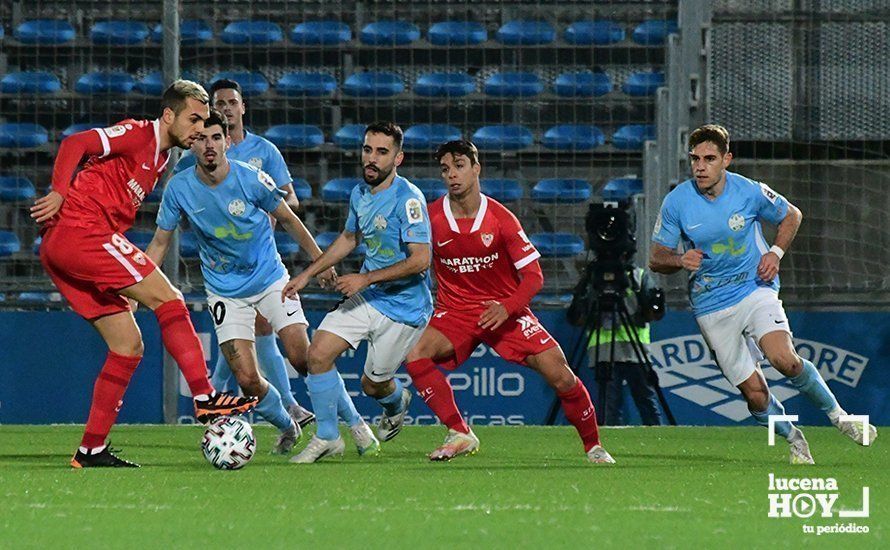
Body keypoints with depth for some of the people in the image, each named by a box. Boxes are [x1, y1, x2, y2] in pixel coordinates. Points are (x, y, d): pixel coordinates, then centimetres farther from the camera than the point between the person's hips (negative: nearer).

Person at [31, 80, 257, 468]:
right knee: (168, 299, -13)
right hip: (79, 231, -10)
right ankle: (204, 398, -16)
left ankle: (91, 450, 6)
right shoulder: (138, 135, -5)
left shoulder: (160, 159, 22)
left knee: (128, 345, 7)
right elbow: (75, 144, -15)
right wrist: (60, 193, -27)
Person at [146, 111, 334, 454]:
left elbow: (287, 219, 2)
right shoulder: (179, 188, -12)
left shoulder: (251, 179, -15)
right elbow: (159, 244, 0)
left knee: (304, 359, -13)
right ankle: (287, 427, 19)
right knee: (247, 380, -10)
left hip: (270, 279, -1)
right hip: (225, 293, 1)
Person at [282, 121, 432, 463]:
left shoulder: (407, 198, -22)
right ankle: (327, 437, 6)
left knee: (374, 384, 4)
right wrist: (307, 274, 21)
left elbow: (420, 259, -26)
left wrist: (365, 279, -24)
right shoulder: (360, 193, 3)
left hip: (403, 305, -7)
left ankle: (397, 403, 43)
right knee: (318, 353, -9)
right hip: (366, 297, 7)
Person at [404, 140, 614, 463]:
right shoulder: (431, 218, -7)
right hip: (455, 311, 1)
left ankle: (593, 446, 9)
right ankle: (460, 434, -21)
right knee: (416, 356, -28)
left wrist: (507, 308, -25)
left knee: (559, 374, -12)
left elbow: (533, 275, -9)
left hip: (505, 310, -1)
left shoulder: (501, 219, -10)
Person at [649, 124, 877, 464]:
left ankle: (837, 414, -3)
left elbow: (791, 216, 12)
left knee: (784, 359, -26)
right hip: (711, 305, 1)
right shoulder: (676, 202, -8)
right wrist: (681, 260, -22)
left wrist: (776, 253, -4)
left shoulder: (750, 192, -7)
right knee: (754, 392, -5)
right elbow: (656, 259, 0)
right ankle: (793, 439, 22)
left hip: (755, 288, -1)